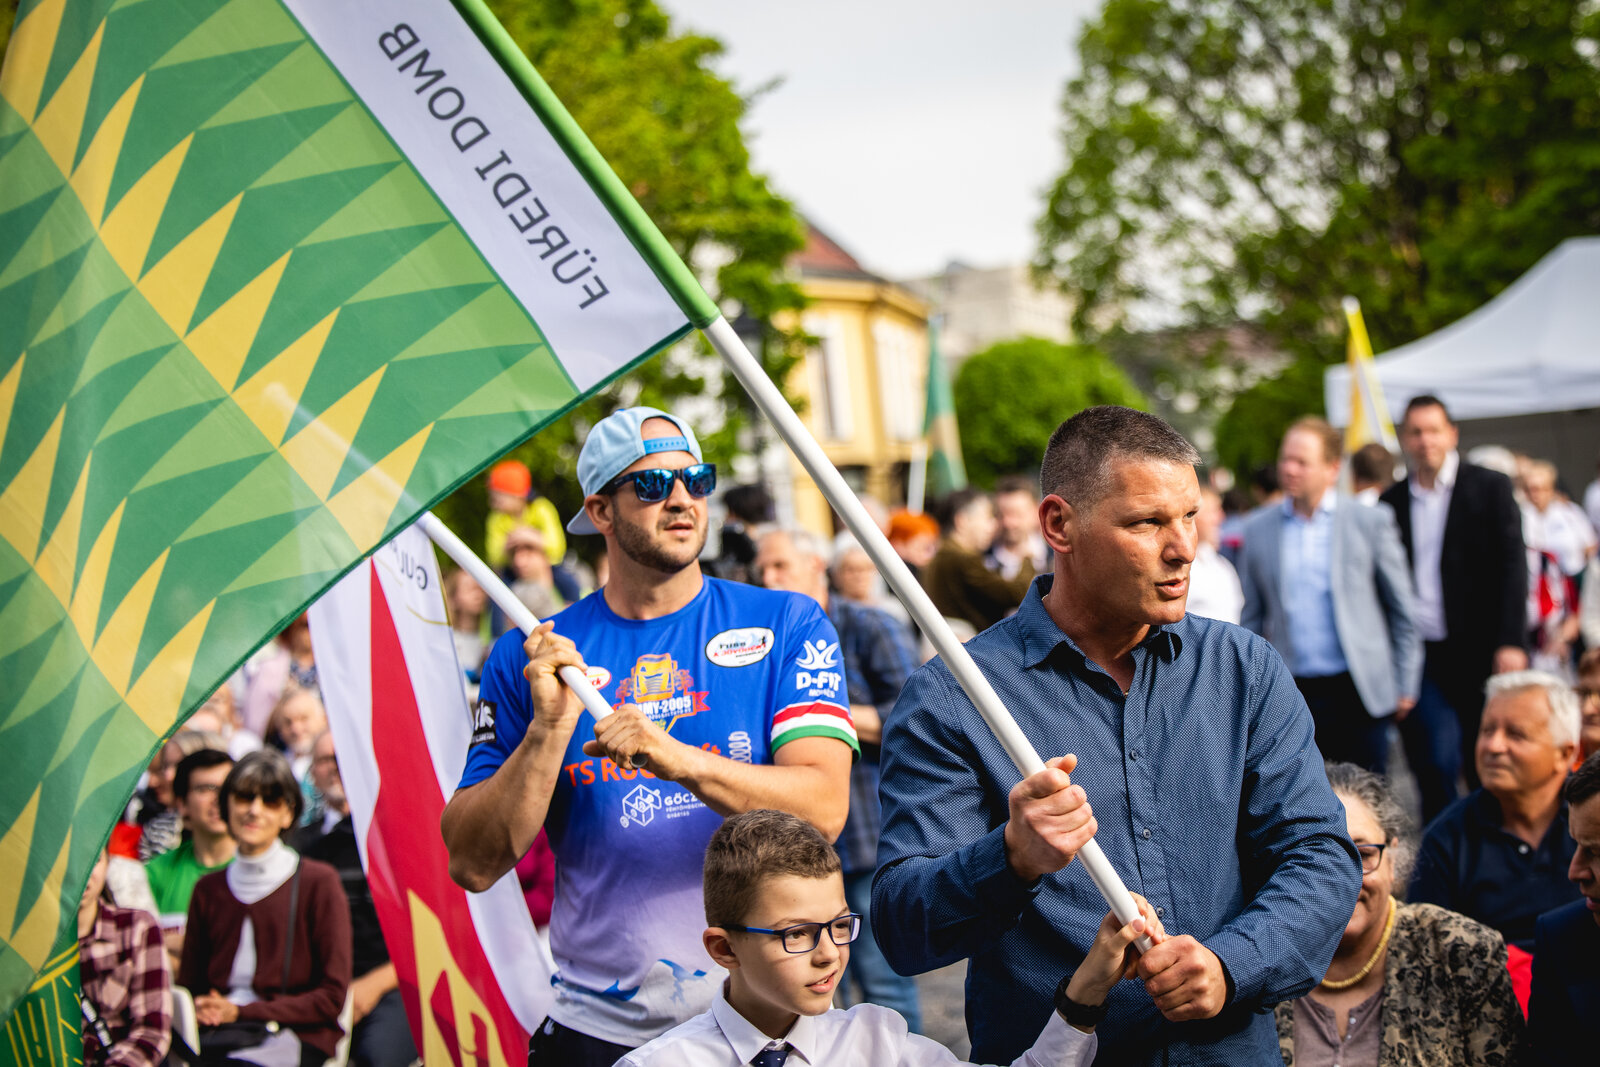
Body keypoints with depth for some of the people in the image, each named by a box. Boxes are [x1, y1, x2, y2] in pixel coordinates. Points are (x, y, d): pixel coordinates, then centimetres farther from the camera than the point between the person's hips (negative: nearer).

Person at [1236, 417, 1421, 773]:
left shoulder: (1370, 521, 2)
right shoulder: (1258, 529, 8)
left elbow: (1401, 608, 5)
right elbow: (1251, 619, 13)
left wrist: (1406, 685, 2)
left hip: (1358, 692, -2)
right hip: (1292, 693, 2)